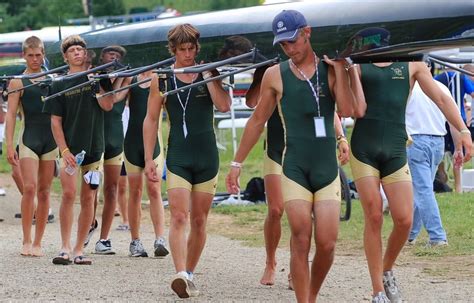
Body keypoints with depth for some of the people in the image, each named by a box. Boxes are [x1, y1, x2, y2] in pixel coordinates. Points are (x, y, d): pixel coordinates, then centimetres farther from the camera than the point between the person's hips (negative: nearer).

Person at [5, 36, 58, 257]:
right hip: (29, 138, -4)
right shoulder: (18, 82, 1)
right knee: (30, 188, -15)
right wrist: (9, 145, -12)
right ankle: (26, 241, -8)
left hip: (50, 139, 4)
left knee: (44, 191, 3)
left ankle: (37, 243, 8)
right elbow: (10, 114, -4)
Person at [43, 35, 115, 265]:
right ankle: (65, 248, -15)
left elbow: (107, 105, -7)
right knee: (69, 194, -16)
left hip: (94, 147, 2)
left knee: (88, 198, 3)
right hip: (70, 148, -2)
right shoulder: (60, 84, 4)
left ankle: (79, 249, 10)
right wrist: (64, 150, -10)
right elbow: (55, 120, 1)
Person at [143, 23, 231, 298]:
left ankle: (189, 274, 19)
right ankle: (181, 275, -28)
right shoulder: (161, 79, 2)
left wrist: (208, 75, -13)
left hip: (207, 157, 1)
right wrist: (149, 159, 2)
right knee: (179, 218, -16)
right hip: (178, 158, -1)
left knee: (199, 221, 7)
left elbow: (224, 106, -14)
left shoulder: (208, 75, 2)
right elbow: (151, 120, 7)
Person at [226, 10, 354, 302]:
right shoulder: (275, 75, 4)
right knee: (301, 243, -9)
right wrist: (237, 162, 14)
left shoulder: (331, 70, 4)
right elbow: (257, 121, 13)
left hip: (328, 169, 1)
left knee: (327, 245, -3)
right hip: (294, 171, -1)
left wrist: (339, 68, -11)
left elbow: (347, 110, -12)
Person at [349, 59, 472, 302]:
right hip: (364, 148, -1)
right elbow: (358, 110, -3)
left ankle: (387, 271, 22)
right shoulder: (358, 65, 8)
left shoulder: (412, 65, 10)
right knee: (373, 218, -4)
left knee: (404, 220, -6)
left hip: (395, 150, 1)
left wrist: (463, 131, -6)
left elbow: (441, 99, 4)